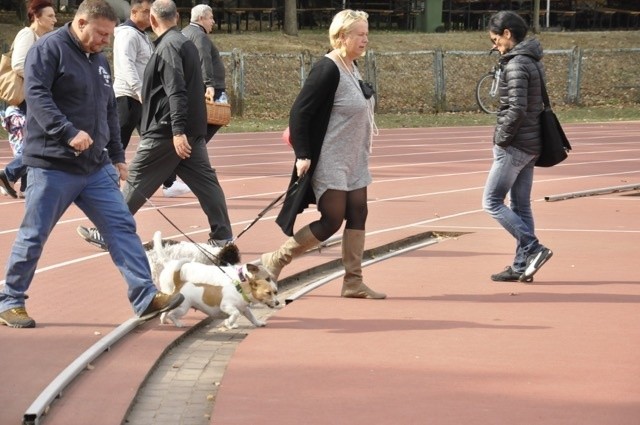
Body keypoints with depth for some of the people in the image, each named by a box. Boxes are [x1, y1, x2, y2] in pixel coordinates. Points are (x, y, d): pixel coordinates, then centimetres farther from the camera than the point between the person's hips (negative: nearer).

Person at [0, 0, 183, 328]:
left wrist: (117, 156, 22)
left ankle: (145, 298, -1)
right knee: (33, 236, 1)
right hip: (52, 166, -7)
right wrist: (68, 132, -30)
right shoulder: (48, 49, -8)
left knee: (122, 227, -1)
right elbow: (36, 95, -21)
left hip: (96, 167, 7)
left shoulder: (99, 60, 17)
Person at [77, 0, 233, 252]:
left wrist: (177, 131, -28)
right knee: (205, 182, 6)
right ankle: (222, 237, 3)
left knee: (136, 182, 0)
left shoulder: (168, 47, -14)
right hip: (192, 131, 9)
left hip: (166, 132, -8)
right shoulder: (186, 44, 14)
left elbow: (176, 93, -23)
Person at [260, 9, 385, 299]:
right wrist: (302, 154, -22)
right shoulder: (327, 70, -19)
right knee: (332, 220, -6)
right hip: (329, 163, -9)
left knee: (357, 215, 7)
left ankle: (353, 282, 13)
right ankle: (275, 261, 7)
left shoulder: (352, 67, 8)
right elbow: (299, 111, -20)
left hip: (353, 162, 9)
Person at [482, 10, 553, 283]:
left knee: (492, 202, -3)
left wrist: (501, 138, -12)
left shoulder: (515, 65, -17)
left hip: (514, 147, -9)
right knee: (521, 205, 11)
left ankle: (533, 248, -8)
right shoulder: (533, 62, 12)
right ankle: (522, 266, 13)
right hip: (531, 146, 9)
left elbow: (517, 109, -25)